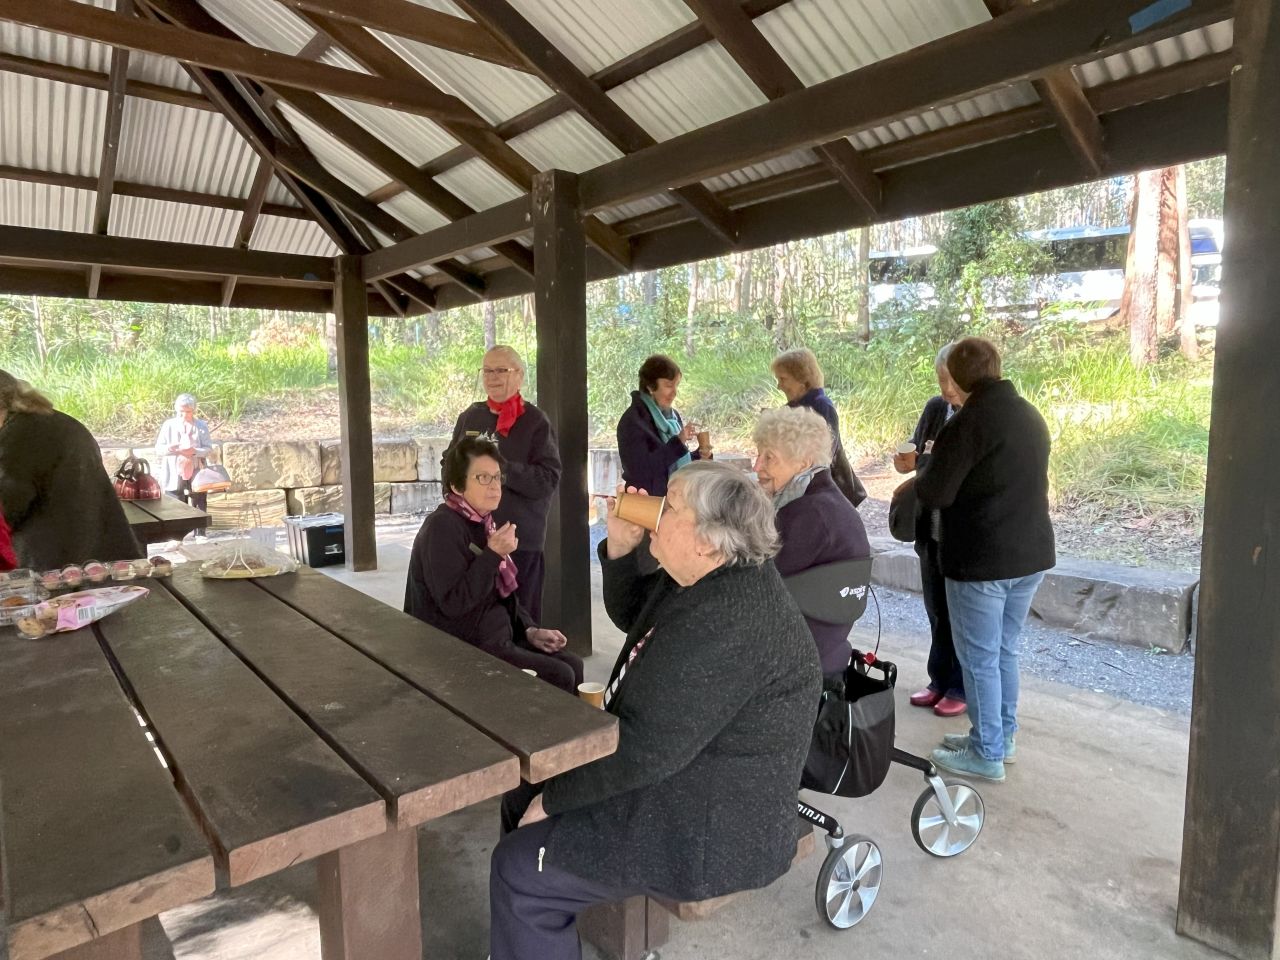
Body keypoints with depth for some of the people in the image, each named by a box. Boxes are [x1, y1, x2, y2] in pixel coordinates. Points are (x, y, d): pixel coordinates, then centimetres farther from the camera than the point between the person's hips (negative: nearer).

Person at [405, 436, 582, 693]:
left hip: (497, 638, 9)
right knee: (558, 676, -15)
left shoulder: (483, 524, 10)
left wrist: (530, 630, 6)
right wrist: (493, 555, -25)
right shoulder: (442, 528, -18)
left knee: (572, 664, -1)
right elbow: (453, 603, -25)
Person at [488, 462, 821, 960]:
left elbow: (649, 747, -29)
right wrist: (620, 547, -2)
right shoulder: (712, 579, 2)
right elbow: (630, 612, 17)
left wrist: (554, 798, -15)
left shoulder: (726, 621, -30)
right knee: (520, 801, 15)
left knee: (518, 870, -10)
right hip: (681, 784, 10)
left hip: (710, 829, -10)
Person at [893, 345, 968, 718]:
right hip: (933, 529, 6)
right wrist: (908, 461, -9)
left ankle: (963, 688, 23)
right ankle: (940, 680, 32)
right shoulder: (935, 408, 4)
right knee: (937, 611, 17)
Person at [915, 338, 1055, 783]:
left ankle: (986, 754, 15)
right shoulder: (1030, 415, 9)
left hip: (981, 561, -8)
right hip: (1031, 555, 8)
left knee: (979, 659, 4)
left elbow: (933, 494, -20)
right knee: (1005, 651, 20)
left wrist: (927, 468, 1)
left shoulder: (970, 420, -18)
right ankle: (1002, 737, 32)